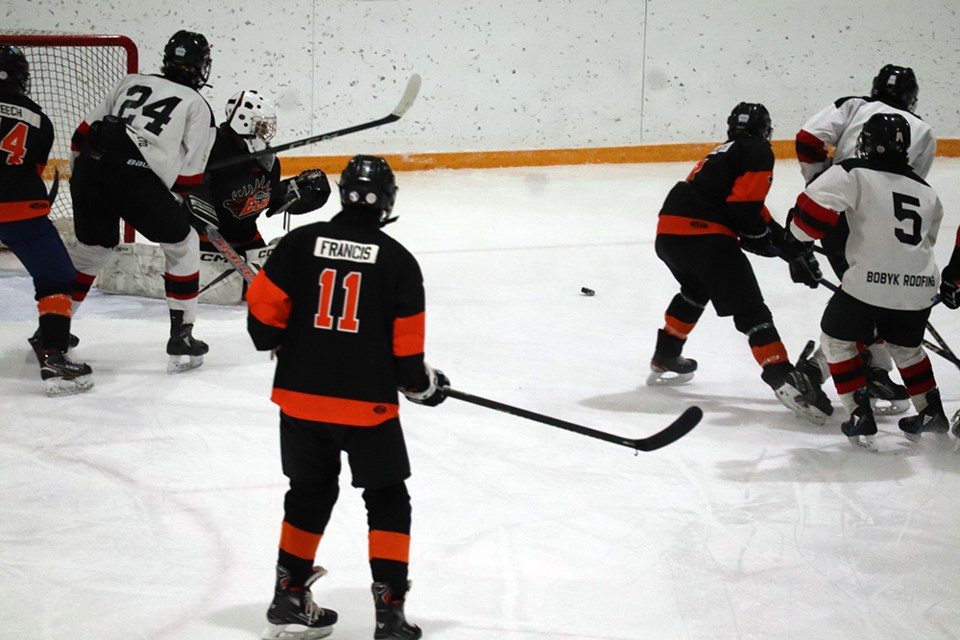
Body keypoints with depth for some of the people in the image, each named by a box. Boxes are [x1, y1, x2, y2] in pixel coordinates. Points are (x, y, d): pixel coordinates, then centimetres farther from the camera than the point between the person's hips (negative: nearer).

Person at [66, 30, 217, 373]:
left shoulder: (132, 82, 24)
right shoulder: (197, 106, 13)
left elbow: (84, 131, 20)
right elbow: (188, 176, 7)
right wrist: (186, 203, 25)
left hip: (90, 166, 5)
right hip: (137, 178, -5)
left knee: (93, 245, 27)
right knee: (182, 244, 16)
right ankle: (181, 339, 13)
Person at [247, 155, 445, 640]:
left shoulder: (300, 243, -2)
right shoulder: (398, 261, -6)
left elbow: (263, 308, 0)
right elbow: (406, 346, -6)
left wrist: (278, 342, 20)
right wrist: (422, 384, 12)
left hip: (300, 396, 3)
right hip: (367, 404, -3)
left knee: (310, 492, 21)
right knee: (387, 500, 11)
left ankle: (289, 598, 28)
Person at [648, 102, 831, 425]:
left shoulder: (723, 153, 32)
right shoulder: (758, 153, 5)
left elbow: (751, 206, 35)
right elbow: (745, 206, -8)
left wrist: (778, 234, 32)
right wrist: (762, 239, 6)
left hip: (668, 231, 8)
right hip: (703, 234, -8)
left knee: (695, 290, 35)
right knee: (749, 308, -9)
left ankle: (665, 359, 39)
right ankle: (784, 379, -21)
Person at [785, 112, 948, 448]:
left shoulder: (855, 173, 0)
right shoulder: (926, 192, 18)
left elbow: (814, 204, -12)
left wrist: (795, 242, 2)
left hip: (871, 281, -6)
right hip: (920, 286, 6)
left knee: (837, 337, 17)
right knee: (905, 344, 31)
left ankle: (861, 418, 10)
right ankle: (931, 412, 33)